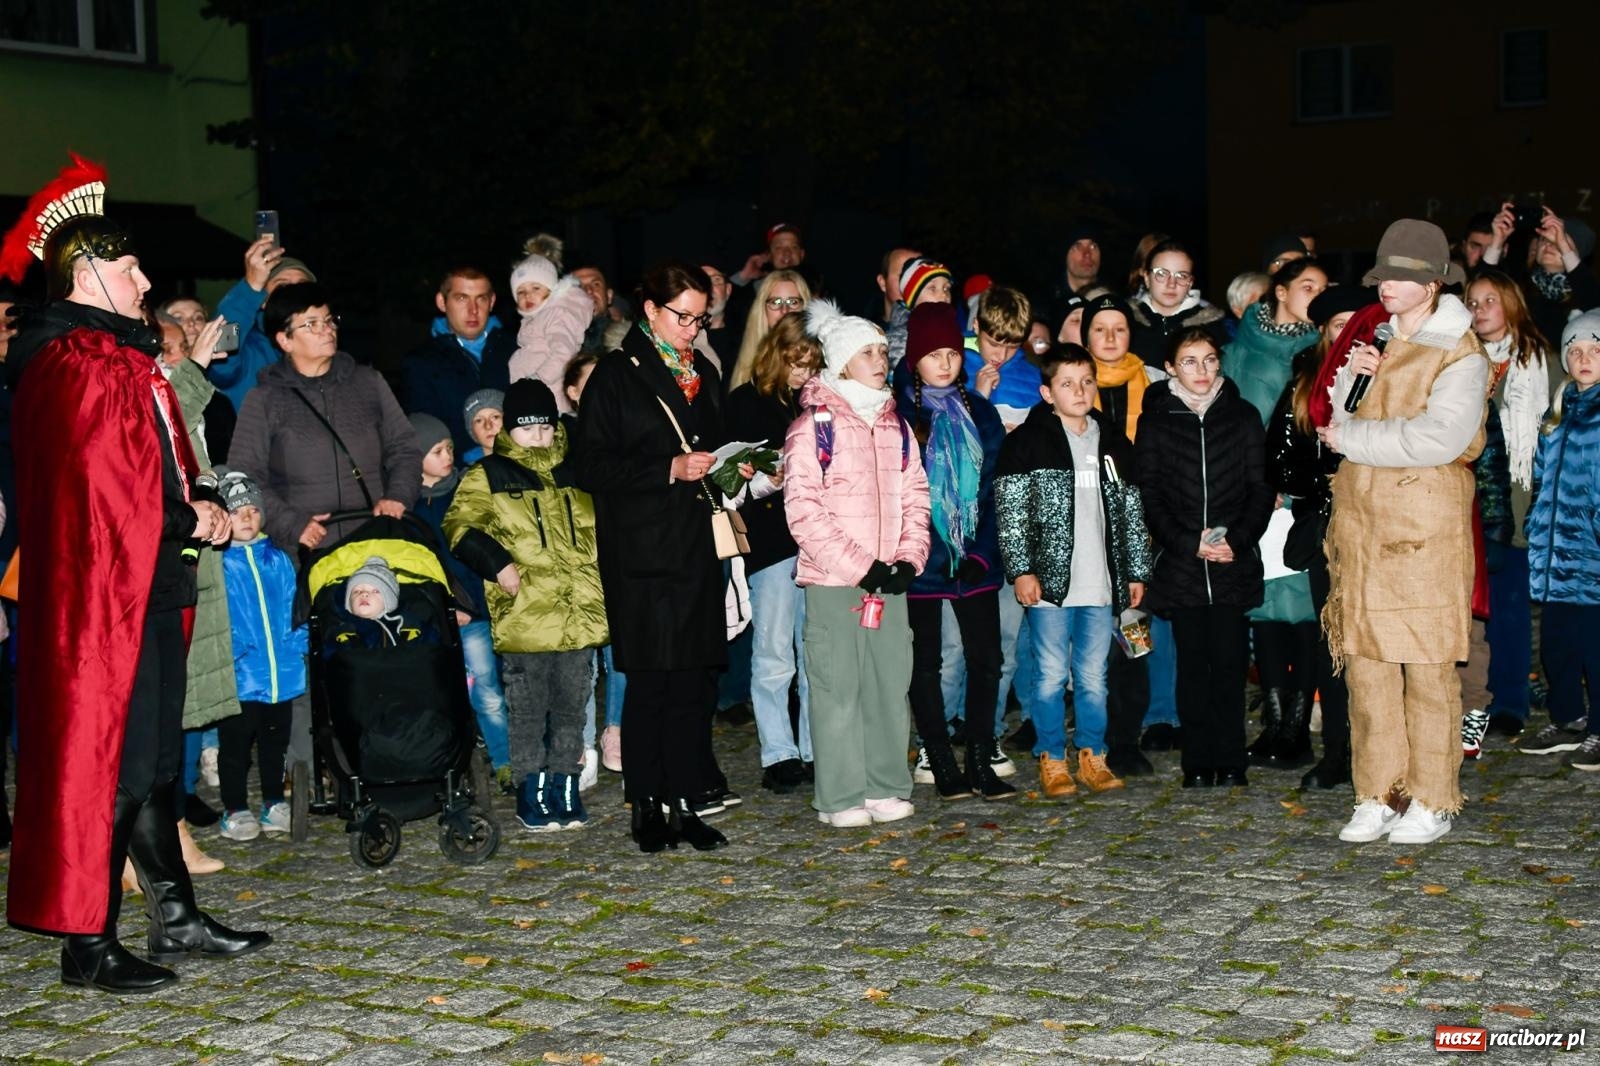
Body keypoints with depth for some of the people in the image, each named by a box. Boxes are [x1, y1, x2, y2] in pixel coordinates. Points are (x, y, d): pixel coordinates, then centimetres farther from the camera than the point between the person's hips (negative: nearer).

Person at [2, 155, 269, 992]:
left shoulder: (122, 357, 18)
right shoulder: (78, 365, -15)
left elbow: (161, 465, 20)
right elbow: (110, 490, -21)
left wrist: (200, 506, 2)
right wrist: (190, 518, -8)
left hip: (144, 587, 11)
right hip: (100, 593, -11)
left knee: (154, 761, 16)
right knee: (101, 764, -4)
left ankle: (176, 919, 25)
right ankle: (89, 946, 4)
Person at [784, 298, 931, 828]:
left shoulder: (896, 426, 14)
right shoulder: (814, 426, -5)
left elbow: (915, 497, 15)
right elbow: (803, 510, -11)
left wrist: (910, 558, -1)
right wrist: (859, 566, -14)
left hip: (889, 581, 5)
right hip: (833, 580, -5)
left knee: (891, 683, 8)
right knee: (838, 687, -2)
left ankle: (887, 788, 19)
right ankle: (841, 798, 6)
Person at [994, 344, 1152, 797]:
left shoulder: (1113, 442, 13)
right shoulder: (1027, 442, -2)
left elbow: (1131, 512, 15)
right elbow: (1011, 512, -6)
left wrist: (1136, 572, 12)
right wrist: (1021, 570, -12)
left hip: (1101, 585, 4)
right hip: (1050, 580, -4)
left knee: (1094, 675, 9)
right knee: (1052, 675, 2)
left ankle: (1092, 756, 19)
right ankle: (1052, 760, 11)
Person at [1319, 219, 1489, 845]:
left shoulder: (1460, 355, -5)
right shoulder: (1368, 339, 15)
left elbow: (1439, 437, -20)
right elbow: (1325, 424, 14)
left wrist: (1350, 436, -10)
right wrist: (1346, 376, -6)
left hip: (1425, 530, -5)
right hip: (1359, 523, 6)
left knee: (1427, 666, -1)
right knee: (1366, 662, 6)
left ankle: (1432, 801, 9)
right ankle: (1378, 796, 15)